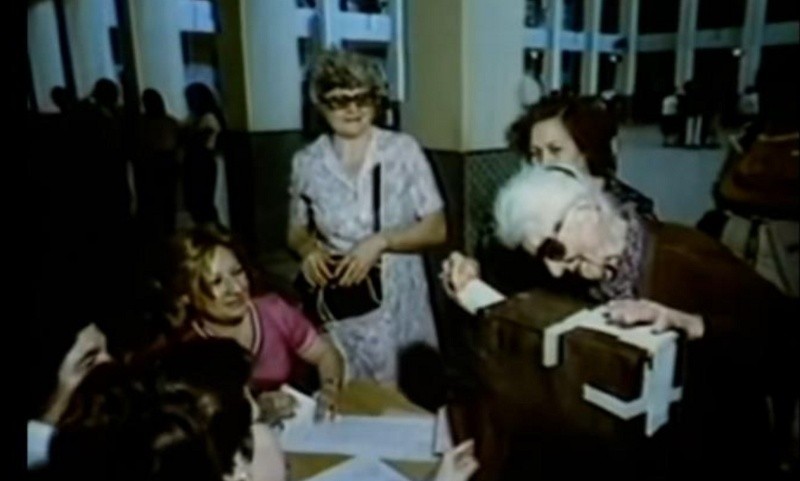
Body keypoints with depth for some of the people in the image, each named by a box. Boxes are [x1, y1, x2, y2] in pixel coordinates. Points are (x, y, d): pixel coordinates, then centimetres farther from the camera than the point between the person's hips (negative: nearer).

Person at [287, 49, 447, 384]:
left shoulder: (404, 150, -7)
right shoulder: (307, 162, -1)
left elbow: (436, 230, -5)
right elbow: (296, 231, 11)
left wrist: (380, 241, -19)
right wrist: (308, 248, -11)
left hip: (397, 302, -1)